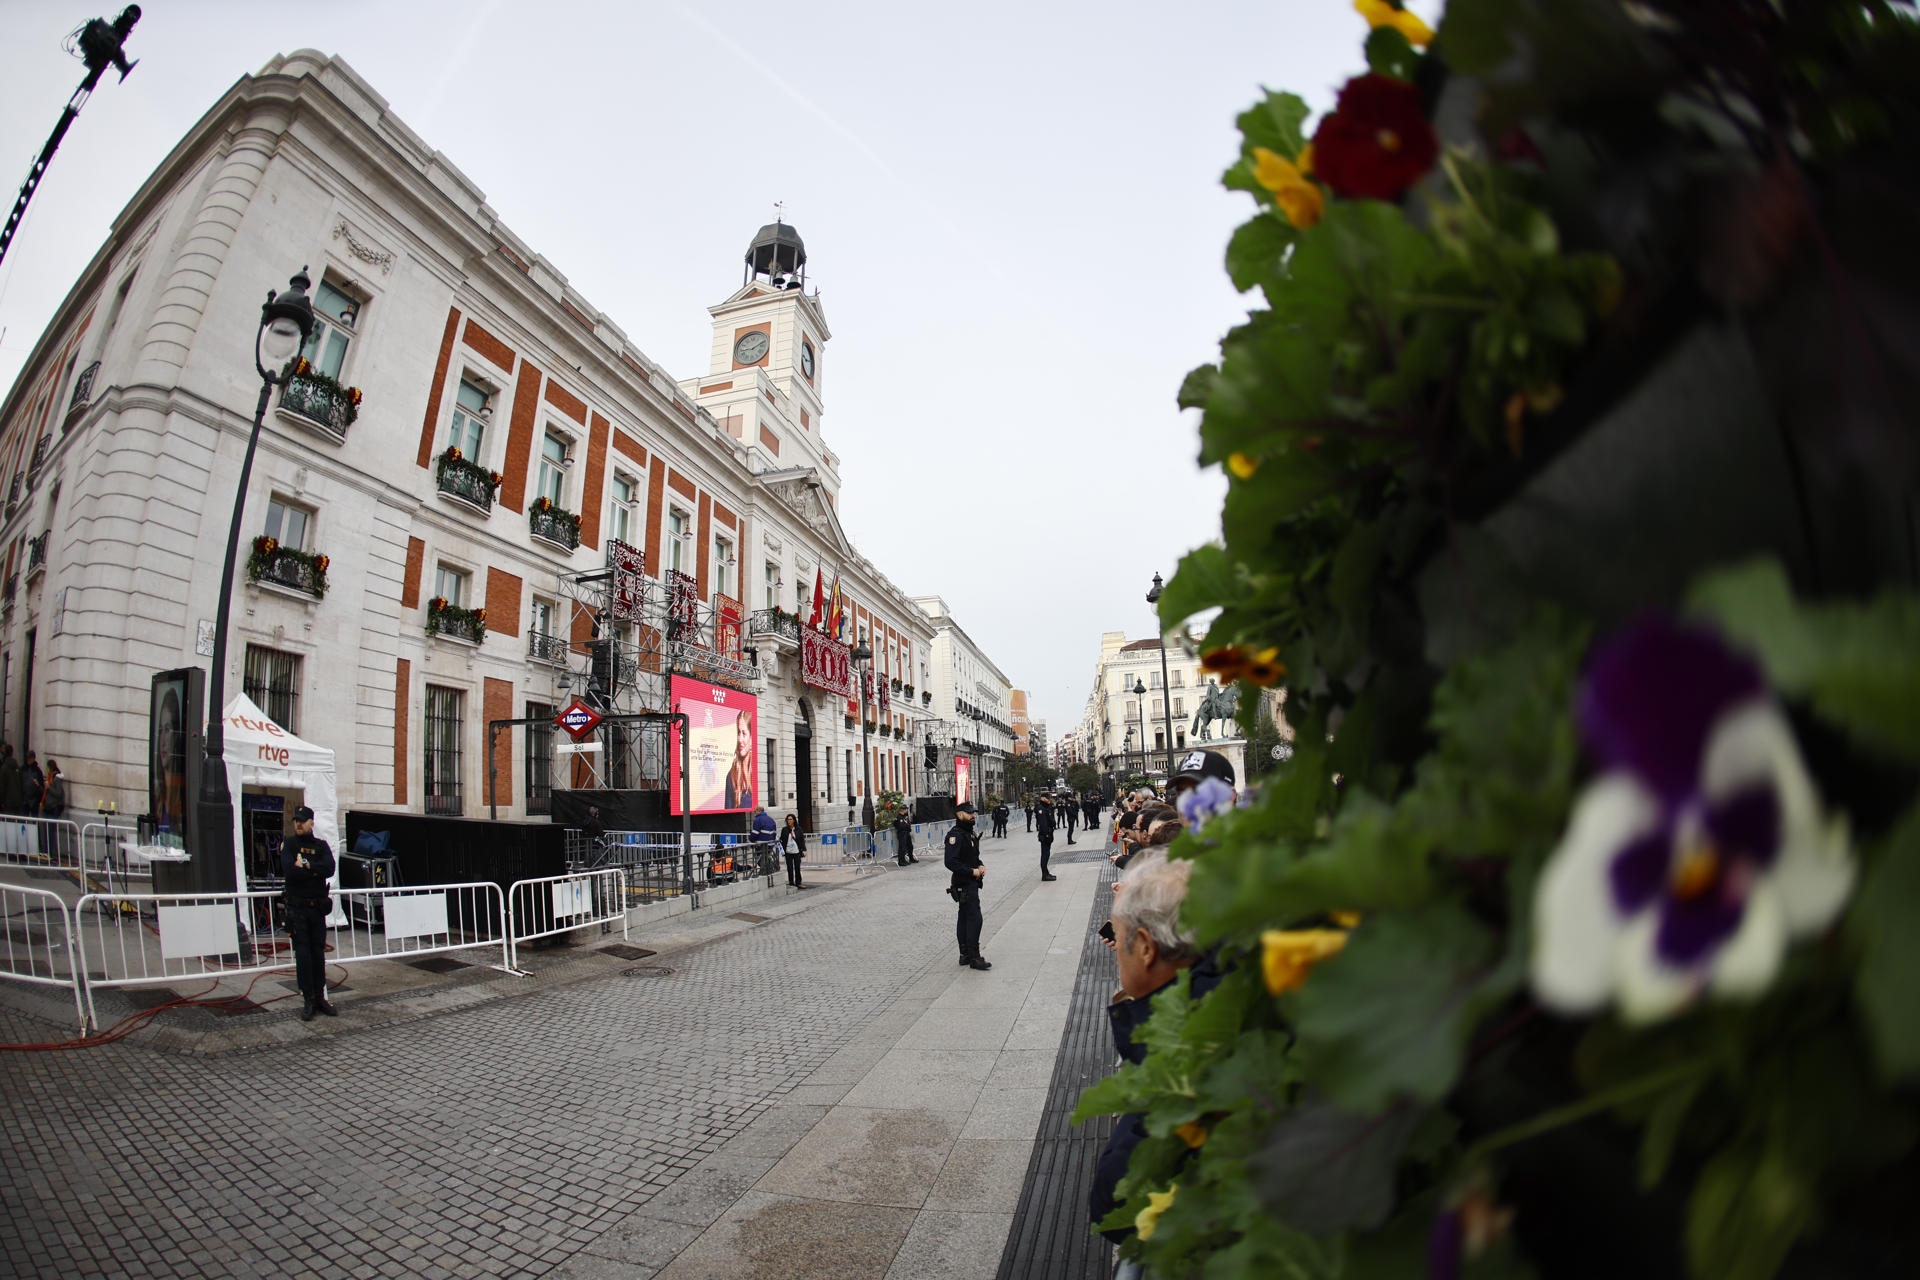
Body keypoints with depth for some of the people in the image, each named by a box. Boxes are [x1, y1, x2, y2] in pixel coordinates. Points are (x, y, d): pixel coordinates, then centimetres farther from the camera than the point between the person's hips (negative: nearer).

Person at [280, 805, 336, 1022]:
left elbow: (330, 868, -8)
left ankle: (320, 998, 13)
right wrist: (315, 871, -8)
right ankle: (308, 1000, 2)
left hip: (318, 906, 2)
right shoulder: (289, 846, 2)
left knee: (319, 953, 6)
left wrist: (306, 865, -15)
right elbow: (290, 871, -14)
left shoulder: (321, 846, 8)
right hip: (297, 908, -2)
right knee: (303, 954, -3)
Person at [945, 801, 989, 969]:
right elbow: (951, 862, -24)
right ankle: (974, 957, -6)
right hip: (964, 884, -10)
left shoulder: (970, 833, 14)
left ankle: (965, 955, 20)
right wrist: (972, 871, -19)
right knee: (974, 918, -10)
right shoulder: (955, 835, -17)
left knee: (964, 918, 13)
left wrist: (980, 866, 6)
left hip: (971, 882, 10)